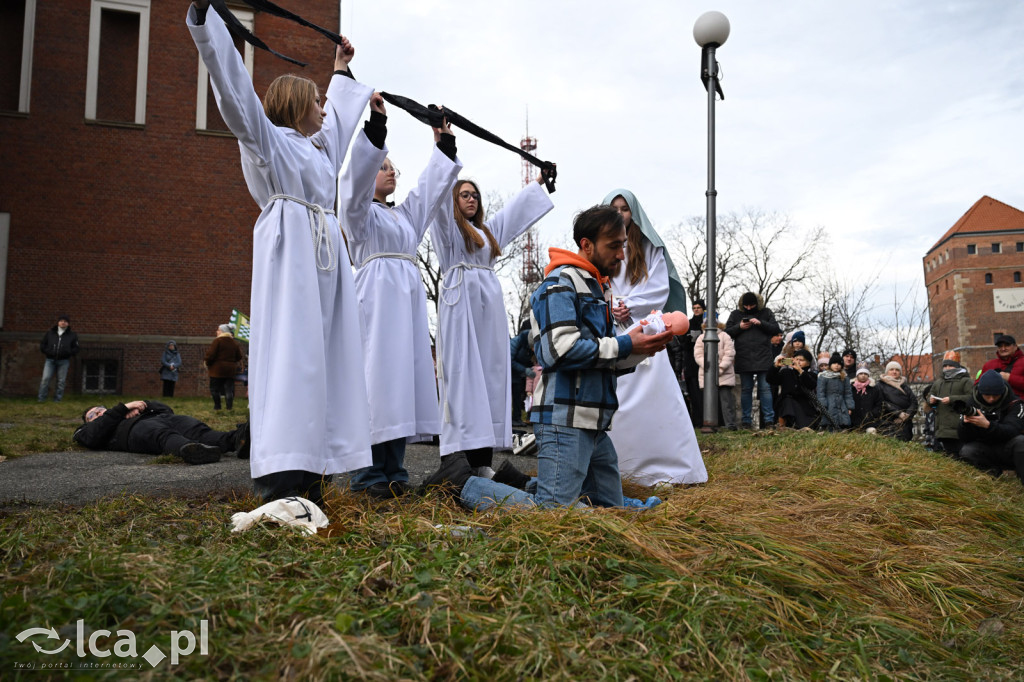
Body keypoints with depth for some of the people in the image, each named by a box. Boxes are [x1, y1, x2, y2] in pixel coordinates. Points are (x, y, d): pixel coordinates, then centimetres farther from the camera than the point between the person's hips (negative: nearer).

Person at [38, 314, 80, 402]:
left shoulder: (72, 335, 6)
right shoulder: (50, 333, 9)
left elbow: (76, 348, 5)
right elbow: (42, 345, 15)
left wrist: (68, 352, -10)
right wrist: (47, 352, -1)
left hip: (64, 361, -1)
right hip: (50, 360, 1)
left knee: (61, 381, 2)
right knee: (45, 379, -7)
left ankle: (58, 399, 11)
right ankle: (42, 398, 2)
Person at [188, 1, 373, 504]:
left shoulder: (321, 145, 29)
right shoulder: (266, 138, 7)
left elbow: (340, 114, 47)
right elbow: (234, 87, -4)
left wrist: (342, 70, 59)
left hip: (326, 253, 8)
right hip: (289, 251, -8)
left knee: (323, 353, 0)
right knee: (288, 352, -16)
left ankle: (311, 473, 2)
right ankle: (279, 483, -19)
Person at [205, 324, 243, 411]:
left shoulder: (217, 340, -10)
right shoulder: (234, 342, 9)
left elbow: (211, 354, -13)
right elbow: (239, 357, 12)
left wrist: (206, 363, 3)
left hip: (217, 369, -5)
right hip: (230, 370, 5)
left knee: (215, 389, 6)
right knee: (229, 389, 6)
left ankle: (217, 406, 8)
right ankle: (229, 406, 2)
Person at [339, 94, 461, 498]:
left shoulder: (403, 213, 28)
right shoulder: (359, 210, 7)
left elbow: (432, 185, 28)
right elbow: (356, 176, -10)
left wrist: (443, 143, 24)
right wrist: (374, 124, -16)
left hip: (409, 296, 7)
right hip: (377, 294, -7)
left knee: (406, 373, 2)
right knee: (376, 374, -13)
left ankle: (393, 472, 5)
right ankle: (367, 474, -9)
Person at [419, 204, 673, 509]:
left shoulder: (598, 289, 21)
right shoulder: (561, 283, -8)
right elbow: (563, 350, -21)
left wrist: (643, 348, 2)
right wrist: (625, 345, -14)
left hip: (594, 424, 10)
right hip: (565, 419, -10)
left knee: (610, 508, 16)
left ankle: (519, 485, 21)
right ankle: (461, 482, 3)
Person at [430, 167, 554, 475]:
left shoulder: (488, 229, 26)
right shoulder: (447, 226, 9)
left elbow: (515, 207, 39)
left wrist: (539, 181, 49)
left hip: (490, 304, 6)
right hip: (460, 302, -6)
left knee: (491, 374, -1)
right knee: (463, 373, -12)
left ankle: (483, 458, 0)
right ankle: (459, 456, -13)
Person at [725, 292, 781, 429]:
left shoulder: (766, 312, 9)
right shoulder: (736, 314, 11)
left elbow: (776, 329, 2)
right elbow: (727, 332, 8)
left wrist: (761, 323, -11)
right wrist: (739, 327, -9)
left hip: (763, 357, -1)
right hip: (743, 359, 1)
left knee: (765, 388, -3)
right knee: (745, 389, 5)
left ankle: (769, 420, -1)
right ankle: (747, 421, 10)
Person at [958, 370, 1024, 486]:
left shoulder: (1014, 404, -9)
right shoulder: (971, 404, -3)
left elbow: (1012, 431, -26)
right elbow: (963, 438, -7)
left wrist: (987, 425, -43)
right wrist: (965, 423, -30)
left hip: (1007, 448, -2)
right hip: (983, 449, 2)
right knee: (966, 451, -28)